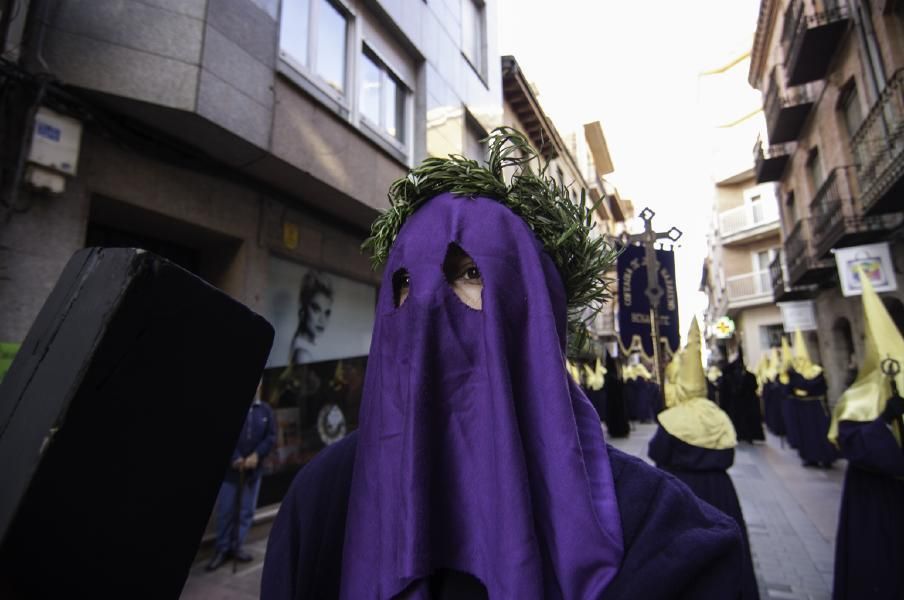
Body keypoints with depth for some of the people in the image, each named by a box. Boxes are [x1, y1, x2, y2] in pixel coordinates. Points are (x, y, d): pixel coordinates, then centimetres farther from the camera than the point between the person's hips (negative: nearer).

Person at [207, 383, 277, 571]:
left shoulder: (265, 410, 0)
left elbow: (271, 437, 0)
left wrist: (257, 455, -13)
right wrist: (234, 458, -17)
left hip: (253, 469, 3)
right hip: (230, 468, -3)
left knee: (247, 510, 11)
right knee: (225, 510, 5)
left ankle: (236, 546, 26)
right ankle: (222, 549, 21)